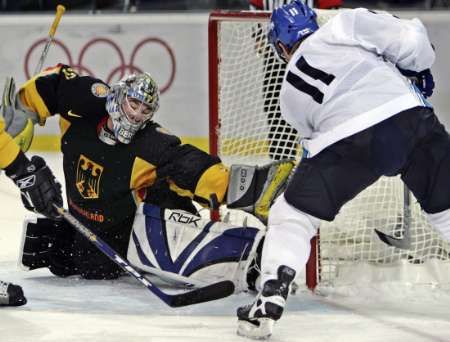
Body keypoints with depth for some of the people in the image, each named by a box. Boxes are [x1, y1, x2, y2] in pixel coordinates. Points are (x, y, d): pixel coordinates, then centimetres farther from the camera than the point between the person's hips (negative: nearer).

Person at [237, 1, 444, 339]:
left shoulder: (292, 90, 28)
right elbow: (409, 39, 7)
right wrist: (418, 70, 26)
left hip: (346, 142, 1)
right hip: (408, 115, 0)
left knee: (291, 216, 18)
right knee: (444, 208, 14)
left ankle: (268, 306, 9)